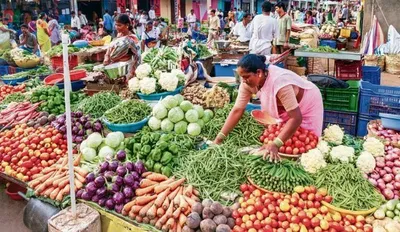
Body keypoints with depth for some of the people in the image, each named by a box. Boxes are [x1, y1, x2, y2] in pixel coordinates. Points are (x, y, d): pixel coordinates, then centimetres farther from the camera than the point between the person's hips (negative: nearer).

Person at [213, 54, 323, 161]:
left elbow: (296, 118, -41)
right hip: (284, 108, 5)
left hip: (307, 105, -5)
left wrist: (275, 144, -48)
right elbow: (237, 110, -18)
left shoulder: (279, 83, -41)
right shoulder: (248, 82, -22)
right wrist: (219, 138, -23)